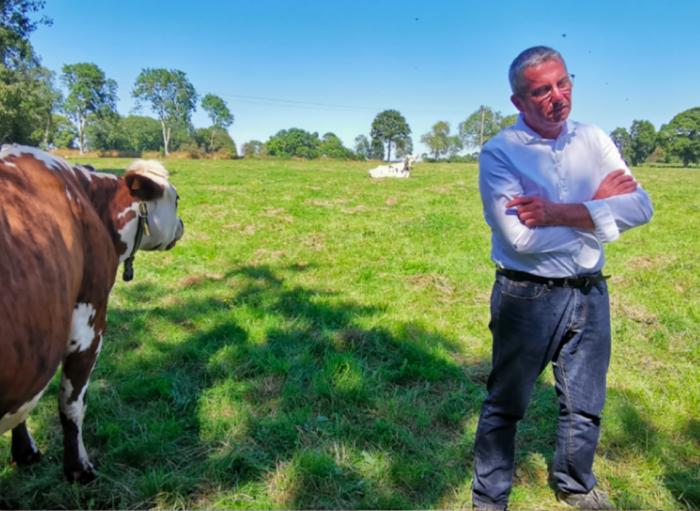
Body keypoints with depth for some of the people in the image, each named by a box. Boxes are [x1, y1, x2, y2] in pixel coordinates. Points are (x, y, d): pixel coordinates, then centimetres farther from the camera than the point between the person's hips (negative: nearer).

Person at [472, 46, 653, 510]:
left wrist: (558, 213, -22)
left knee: (585, 405, 21)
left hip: (590, 294, 5)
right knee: (505, 406, 11)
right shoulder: (500, 153, -12)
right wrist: (596, 203, -13)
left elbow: (640, 206, -10)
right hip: (527, 297, -5)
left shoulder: (594, 140, 2)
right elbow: (520, 237, -23)